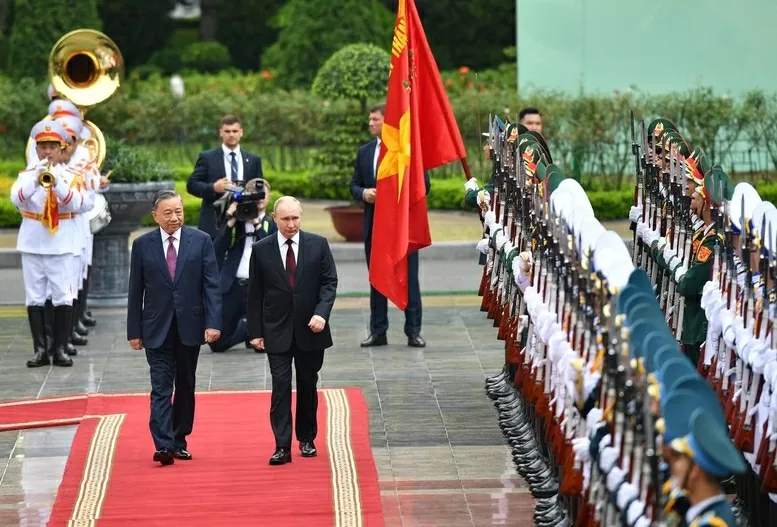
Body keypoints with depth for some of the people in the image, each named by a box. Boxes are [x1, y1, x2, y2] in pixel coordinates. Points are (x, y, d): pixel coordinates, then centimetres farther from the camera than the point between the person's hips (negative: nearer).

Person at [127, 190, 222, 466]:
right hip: (157, 329, -1)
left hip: (189, 326, 1)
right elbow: (135, 291, 4)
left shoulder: (201, 241, 0)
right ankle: (163, 446, -17)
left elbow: (211, 285, -3)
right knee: (161, 388, -10)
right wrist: (134, 331, 2)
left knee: (185, 387, 11)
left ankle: (179, 442, 22)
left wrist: (213, 323, -13)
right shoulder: (142, 245, 1)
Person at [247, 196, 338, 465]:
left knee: (308, 385, 12)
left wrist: (322, 313, -15)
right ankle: (282, 446, -11)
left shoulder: (318, 244, 0)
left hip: (310, 329, 1)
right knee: (281, 387, -8)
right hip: (277, 331, -1)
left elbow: (329, 282, 0)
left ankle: (307, 439, 26)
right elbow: (255, 293, 2)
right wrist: (255, 331, -1)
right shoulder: (261, 250, -1)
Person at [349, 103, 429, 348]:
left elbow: (423, 185, -4)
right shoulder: (364, 151, 11)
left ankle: (413, 331, 3)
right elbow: (354, 185, 14)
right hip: (374, 224, 5)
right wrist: (363, 193, -8)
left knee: (409, 278, -1)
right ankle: (378, 331, 14)